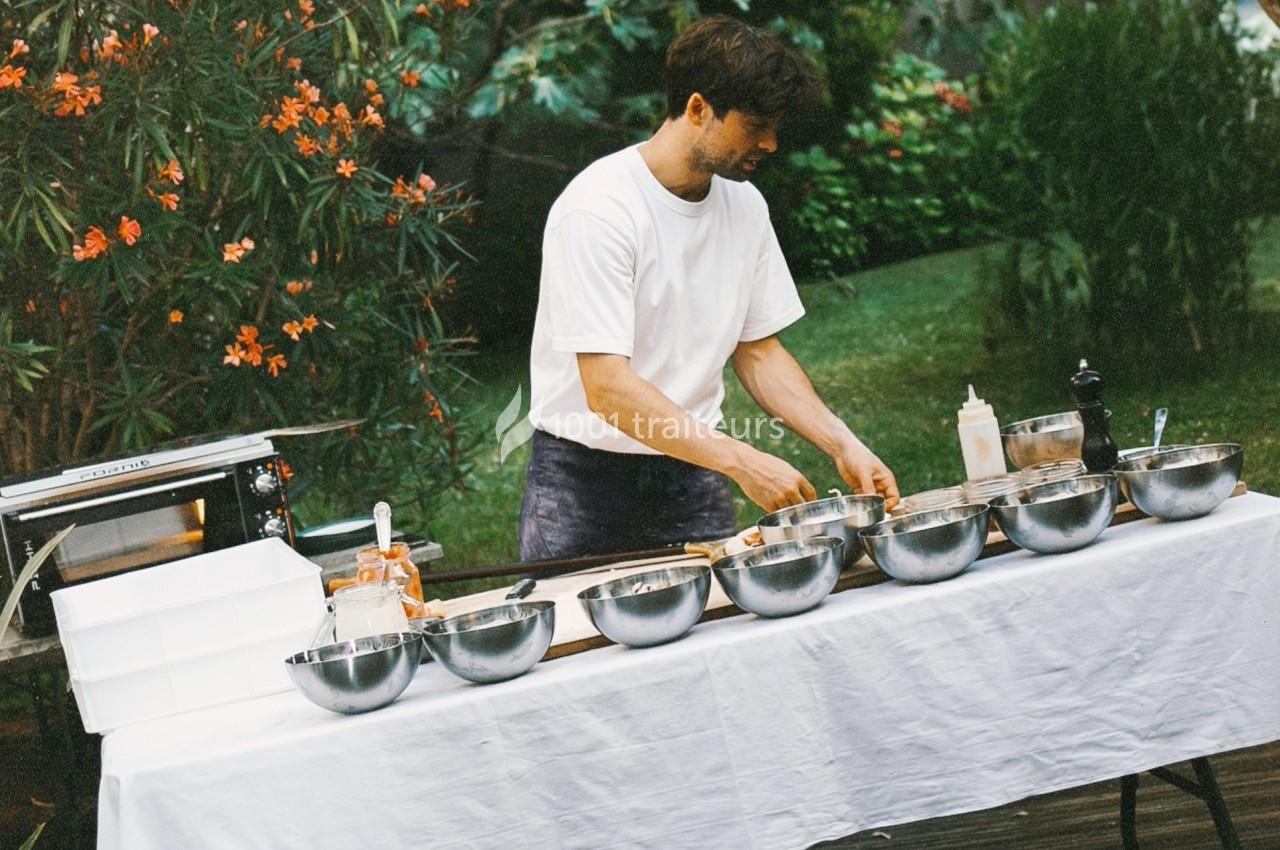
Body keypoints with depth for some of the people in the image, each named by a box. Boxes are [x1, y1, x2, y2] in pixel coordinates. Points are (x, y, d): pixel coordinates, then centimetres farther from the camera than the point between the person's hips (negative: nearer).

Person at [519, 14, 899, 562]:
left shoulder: (744, 207, 3)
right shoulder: (598, 208, -19)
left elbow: (758, 353, 11)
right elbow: (607, 388, -25)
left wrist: (842, 445, -3)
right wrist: (741, 461, -30)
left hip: (692, 475, 5)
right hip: (587, 473, -5)